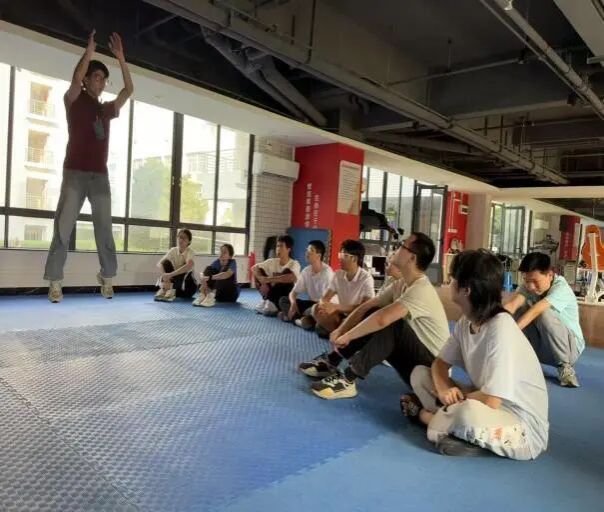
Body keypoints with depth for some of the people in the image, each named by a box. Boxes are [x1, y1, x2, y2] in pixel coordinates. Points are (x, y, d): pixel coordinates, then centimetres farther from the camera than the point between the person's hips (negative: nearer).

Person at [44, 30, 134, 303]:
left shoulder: (107, 109, 18)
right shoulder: (74, 101, 7)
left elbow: (129, 89, 11)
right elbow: (76, 78, -12)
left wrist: (120, 58, 7)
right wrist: (90, 49, -7)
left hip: (100, 176, 4)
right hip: (75, 173, -4)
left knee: (104, 229, 2)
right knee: (63, 227, -6)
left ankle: (107, 278, 9)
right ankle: (55, 282, -5)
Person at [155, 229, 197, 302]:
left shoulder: (190, 252, -17)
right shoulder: (173, 250, -4)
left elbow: (189, 265, -39)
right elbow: (159, 264, -14)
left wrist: (170, 274, -44)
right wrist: (165, 275, -35)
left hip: (188, 284, -4)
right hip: (175, 281, 4)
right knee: (166, 262, -16)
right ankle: (164, 290, -25)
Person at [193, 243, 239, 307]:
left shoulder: (232, 262, -16)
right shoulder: (217, 262, -3)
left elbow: (227, 274, -38)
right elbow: (202, 274, -14)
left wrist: (210, 277, -47)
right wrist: (203, 278, -38)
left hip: (231, 293, -4)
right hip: (218, 291, 5)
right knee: (209, 268, -15)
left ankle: (211, 296, -48)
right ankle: (202, 295, -31)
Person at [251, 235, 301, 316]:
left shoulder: (294, 264, -13)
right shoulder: (272, 261, -1)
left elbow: (292, 278, -35)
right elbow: (254, 268, -9)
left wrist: (268, 279, -33)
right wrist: (262, 281, -27)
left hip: (284, 297, -4)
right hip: (271, 293, 4)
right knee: (258, 272, -11)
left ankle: (272, 304, -15)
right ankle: (267, 301, -10)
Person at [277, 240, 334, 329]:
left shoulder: (327, 271, -19)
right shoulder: (306, 271, 0)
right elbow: (293, 292, 0)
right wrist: (293, 303, -21)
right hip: (311, 303, 7)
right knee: (283, 300, -7)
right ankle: (301, 318, -22)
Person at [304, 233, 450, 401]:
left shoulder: (422, 291, -26)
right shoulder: (400, 284, 2)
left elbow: (382, 319, -39)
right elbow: (367, 306, 5)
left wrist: (347, 336, -26)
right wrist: (340, 330, -9)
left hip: (431, 368, -9)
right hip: (412, 356, 9)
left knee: (391, 323, -32)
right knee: (371, 315, -1)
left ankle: (347, 380, -27)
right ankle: (331, 362, 2)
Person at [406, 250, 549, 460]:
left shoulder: (501, 329, -28)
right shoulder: (465, 323, -4)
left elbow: (491, 401, -28)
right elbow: (440, 363, 5)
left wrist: (455, 396, -10)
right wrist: (444, 389, -17)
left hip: (524, 428, -7)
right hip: (483, 402, 7)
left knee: (469, 413, -39)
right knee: (419, 373, 3)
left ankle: (425, 414, -10)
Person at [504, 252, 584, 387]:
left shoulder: (561, 288, -25)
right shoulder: (527, 286, -11)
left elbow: (535, 311, -41)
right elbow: (511, 305, -30)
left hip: (570, 346, -4)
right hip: (541, 348, 4)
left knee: (545, 314, -32)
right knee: (520, 308, -19)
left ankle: (565, 365, -13)